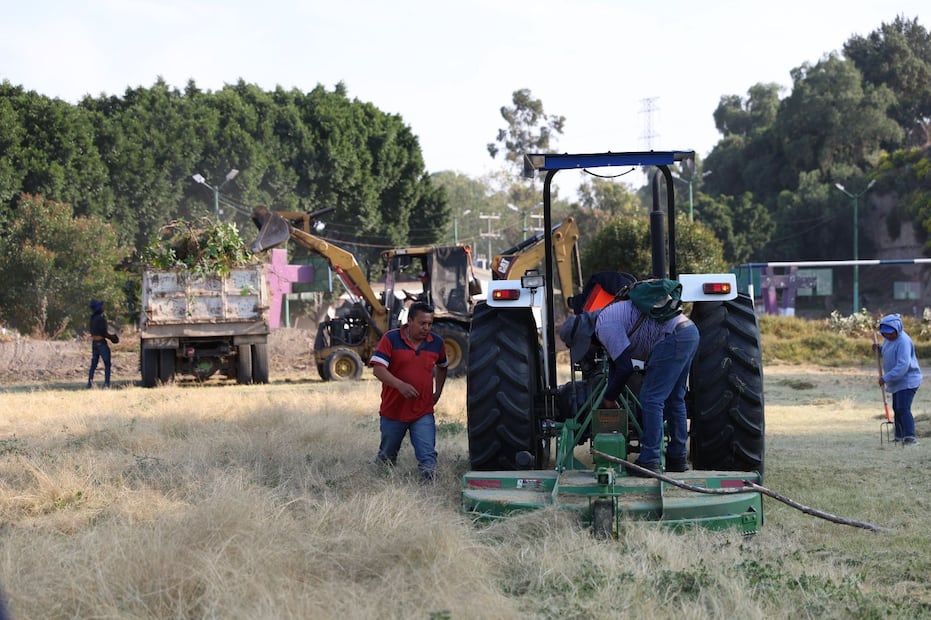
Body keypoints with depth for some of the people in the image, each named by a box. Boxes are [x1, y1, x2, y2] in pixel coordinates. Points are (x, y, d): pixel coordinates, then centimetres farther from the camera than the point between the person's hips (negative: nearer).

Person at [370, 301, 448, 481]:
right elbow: (378, 368, -18)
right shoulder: (391, 339, -10)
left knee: (427, 457, -14)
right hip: (393, 410, -1)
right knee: (387, 456, 18)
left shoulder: (437, 343, 2)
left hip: (423, 413, 1)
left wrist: (437, 392, 15)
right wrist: (400, 385, -32)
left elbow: (442, 366, 24)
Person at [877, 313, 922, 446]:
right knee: (897, 409, 18)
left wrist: (886, 378, -33)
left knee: (903, 409, -21)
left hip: (907, 381, -10)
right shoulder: (889, 338, 5)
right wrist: (879, 349, 2)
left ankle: (910, 438, -27)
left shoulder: (903, 342, -25)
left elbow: (903, 366, -32)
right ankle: (900, 437, 30)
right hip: (897, 381, 10)